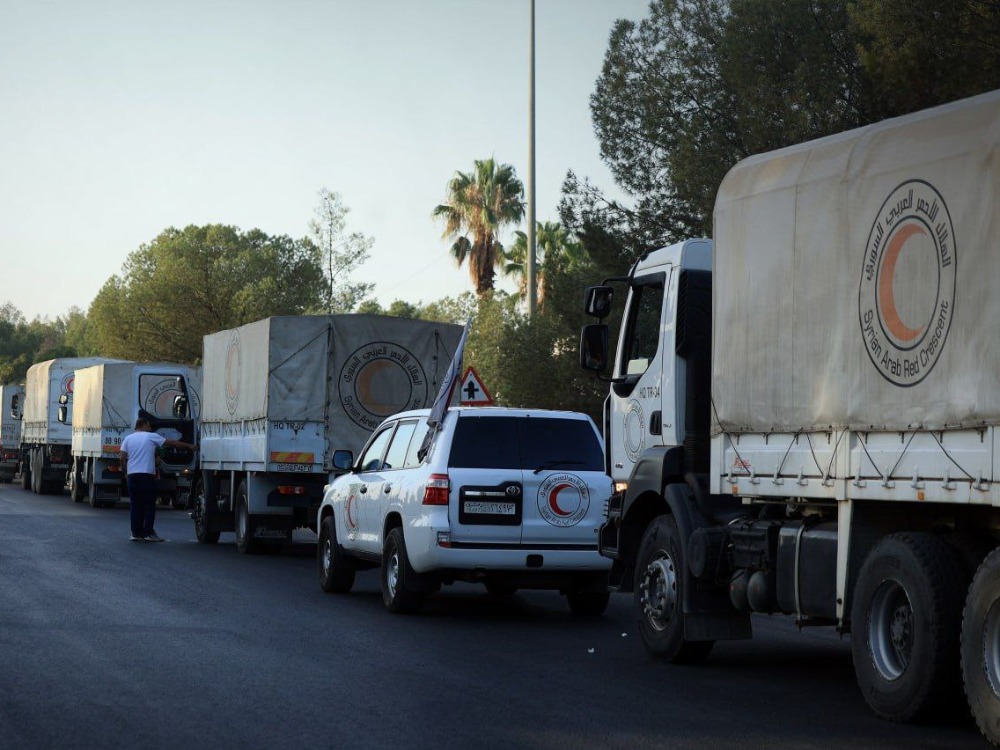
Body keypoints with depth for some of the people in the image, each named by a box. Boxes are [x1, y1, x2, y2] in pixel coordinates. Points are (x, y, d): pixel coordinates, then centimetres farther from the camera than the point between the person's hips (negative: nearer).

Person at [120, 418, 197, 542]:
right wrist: (189, 446, 16)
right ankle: (148, 533, -4)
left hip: (132, 476, 4)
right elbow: (172, 443, 8)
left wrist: (125, 473, 15)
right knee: (149, 505, 1)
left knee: (135, 506, 6)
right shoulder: (151, 437, 3)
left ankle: (136, 533, 5)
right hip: (147, 476, -4)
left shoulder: (128, 439, 11)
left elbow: (123, 458, 3)